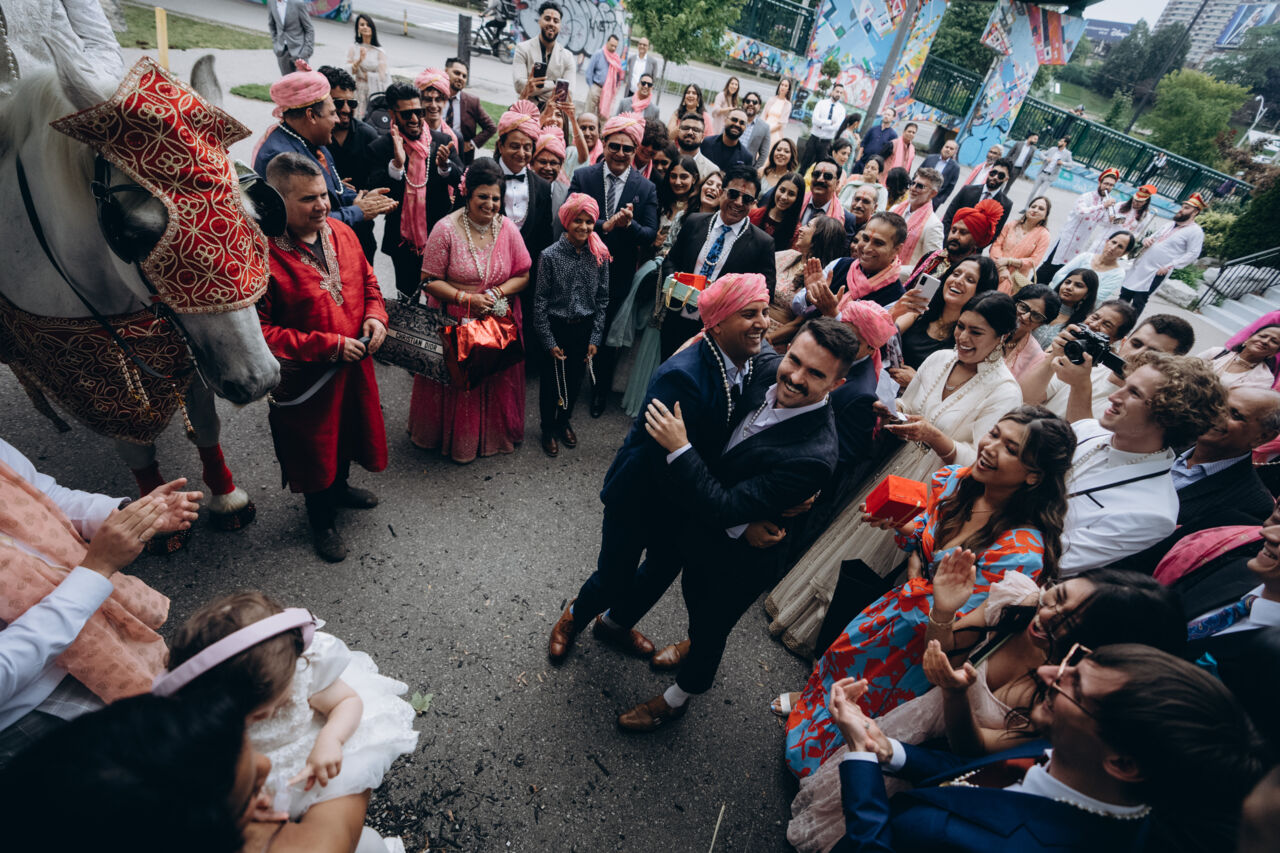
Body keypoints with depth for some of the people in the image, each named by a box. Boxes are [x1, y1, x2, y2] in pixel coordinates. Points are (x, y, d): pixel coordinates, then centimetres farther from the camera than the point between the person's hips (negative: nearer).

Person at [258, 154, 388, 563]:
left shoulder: (342, 233, -3)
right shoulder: (264, 253, -24)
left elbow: (368, 281, 13)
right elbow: (259, 331, -24)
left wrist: (375, 315, -8)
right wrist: (329, 346, -24)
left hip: (354, 365, 6)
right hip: (305, 377, -6)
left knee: (348, 431, 26)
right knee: (314, 445, 14)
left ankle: (339, 487, 57)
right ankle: (322, 520, 39)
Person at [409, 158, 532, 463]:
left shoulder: (508, 228, -3)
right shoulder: (446, 229, -12)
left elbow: (523, 275, 3)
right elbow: (429, 281, -10)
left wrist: (498, 292, -15)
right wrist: (466, 298, -21)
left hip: (499, 322, 3)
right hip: (455, 323, -2)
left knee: (498, 379, 13)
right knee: (457, 380, 10)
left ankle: (494, 434, 37)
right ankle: (457, 438, 33)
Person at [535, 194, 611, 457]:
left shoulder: (599, 256, -3)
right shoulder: (550, 255, -12)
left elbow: (602, 299, 3)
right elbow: (540, 301, -9)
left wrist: (595, 338, -1)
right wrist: (549, 341, -9)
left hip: (585, 328, 3)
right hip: (556, 327, -3)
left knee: (575, 378, 16)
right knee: (551, 379, 9)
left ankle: (564, 421, 40)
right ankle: (548, 428, 31)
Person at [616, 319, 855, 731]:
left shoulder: (813, 457, -37)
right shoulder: (768, 370, -17)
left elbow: (724, 508, -33)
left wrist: (679, 448, -34)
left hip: (738, 557, -6)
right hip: (701, 526, 6)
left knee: (711, 625, 21)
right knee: (694, 595, 32)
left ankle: (676, 698, 51)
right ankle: (695, 645, 66)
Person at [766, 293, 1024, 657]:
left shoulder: (1005, 391, -18)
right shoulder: (940, 358, -2)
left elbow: (982, 463, -20)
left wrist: (933, 436, -34)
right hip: (897, 467, 5)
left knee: (863, 557, 6)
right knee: (847, 532, 14)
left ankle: (815, 633, 29)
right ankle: (796, 603, 36)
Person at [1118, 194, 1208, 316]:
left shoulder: (1196, 231, -7)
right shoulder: (1171, 224, 16)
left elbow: (1192, 254, -13)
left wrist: (1169, 266, -20)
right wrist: (1147, 240, 1)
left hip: (1157, 272, -7)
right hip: (1141, 265, 7)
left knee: (1138, 301, -7)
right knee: (1124, 294, 9)